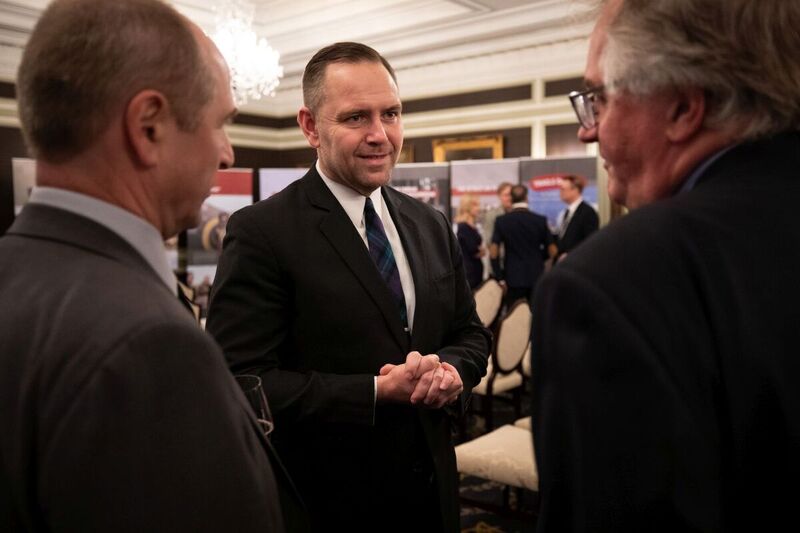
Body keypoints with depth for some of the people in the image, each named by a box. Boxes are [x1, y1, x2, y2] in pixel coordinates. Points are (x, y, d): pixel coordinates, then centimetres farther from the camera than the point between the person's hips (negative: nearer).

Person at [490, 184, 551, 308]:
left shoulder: (501, 221, -3)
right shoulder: (540, 220, -1)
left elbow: (494, 253, -7)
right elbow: (550, 251, 4)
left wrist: (500, 278, 1)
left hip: (513, 276, -1)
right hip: (536, 276, 1)